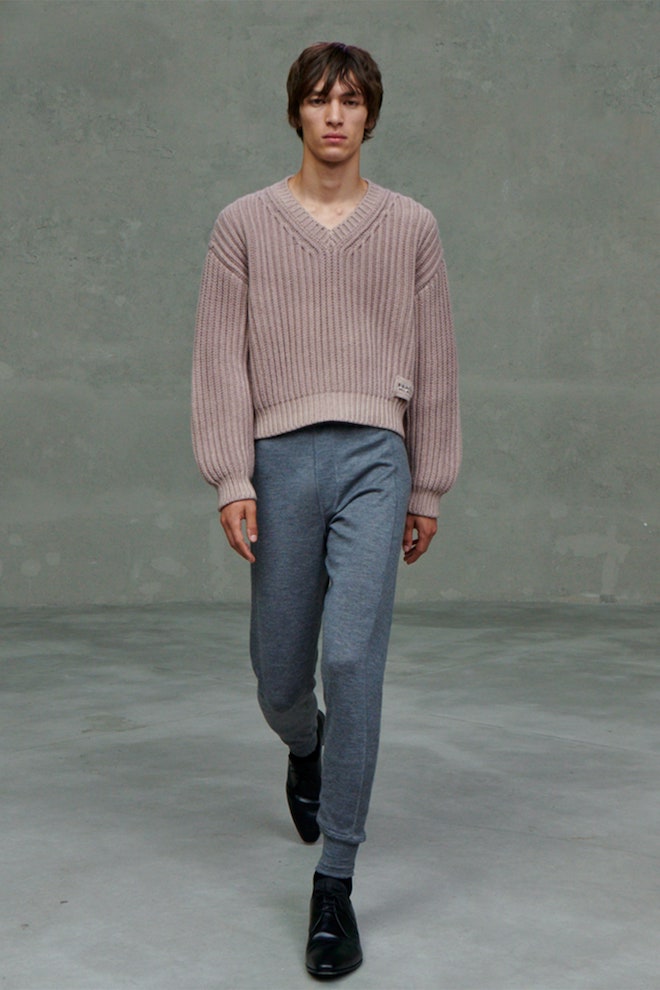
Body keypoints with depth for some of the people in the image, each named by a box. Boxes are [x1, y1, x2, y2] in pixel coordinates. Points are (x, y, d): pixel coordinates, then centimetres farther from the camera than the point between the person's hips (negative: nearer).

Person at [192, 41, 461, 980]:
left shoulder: (411, 227, 8)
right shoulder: (244, 224, 6)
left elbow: (434, 364, 10)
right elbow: (222, 359, 2)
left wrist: (427, 488, 8)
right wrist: (231, 480, -7)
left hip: (374, 456, -1)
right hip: (281, 457, 1)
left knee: (353, 658, -14)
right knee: (279, 671, 9)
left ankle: (334, 886, -5)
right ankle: (307, 751, 48)